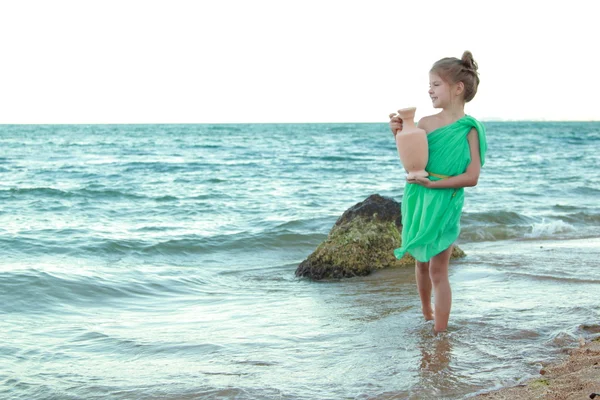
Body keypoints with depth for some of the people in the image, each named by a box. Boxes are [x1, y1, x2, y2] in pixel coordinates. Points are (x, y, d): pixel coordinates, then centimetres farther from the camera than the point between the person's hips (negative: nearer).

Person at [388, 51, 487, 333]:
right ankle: (426, 315, 39)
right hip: (417, 201, 5)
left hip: (445, 205, -4)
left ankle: (439, 333, 6)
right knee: (422, 264, 18)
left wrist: (433, 183, -20)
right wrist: (398, 136, -12)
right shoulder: (424, 123, 0)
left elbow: (472, 177, -15)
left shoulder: (469, 129, -11)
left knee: (438, 271, -2)